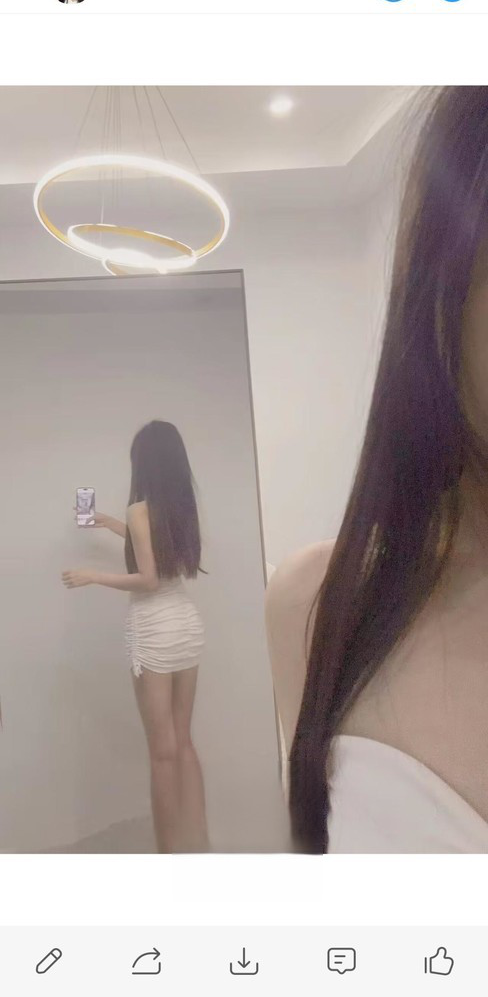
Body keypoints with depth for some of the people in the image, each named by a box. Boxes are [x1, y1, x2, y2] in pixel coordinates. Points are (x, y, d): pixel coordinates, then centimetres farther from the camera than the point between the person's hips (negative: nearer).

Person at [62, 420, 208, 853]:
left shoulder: (141, 509, -13)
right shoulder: (182, 506, 7)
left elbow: (148, 579, -17)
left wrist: (91, 576, -6)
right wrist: (115, 526, 33)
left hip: (155, 632, -7)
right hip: (188, 624, 7)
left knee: (163, 752, 5)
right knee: (184, 743, 17)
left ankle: (172, 850, 18)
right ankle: (198, 843, 25)